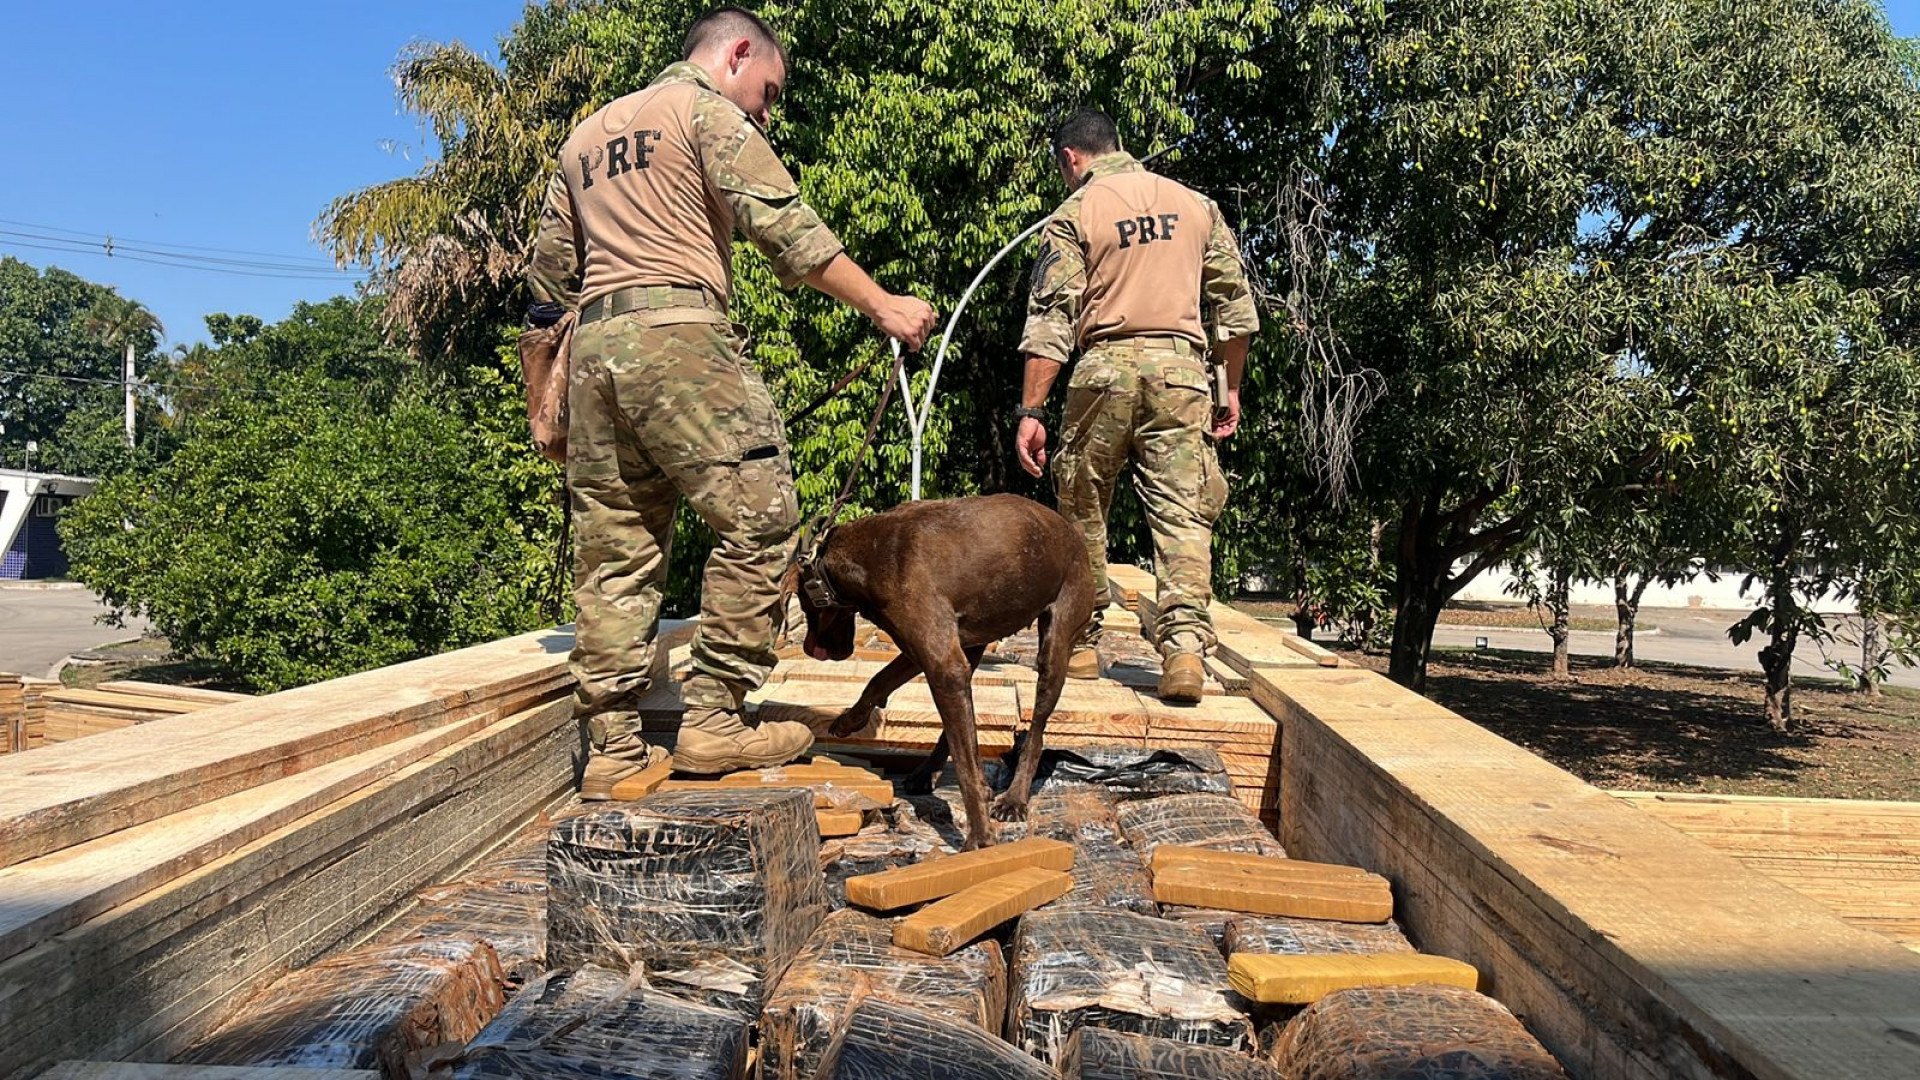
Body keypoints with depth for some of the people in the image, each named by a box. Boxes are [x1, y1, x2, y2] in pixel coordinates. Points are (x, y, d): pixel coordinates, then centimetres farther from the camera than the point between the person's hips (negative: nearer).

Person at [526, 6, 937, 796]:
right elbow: (785, 227, -5)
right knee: (757, 516, -7)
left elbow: (550, 271, 26)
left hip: (594, 346, 8)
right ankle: (712, 722, -10)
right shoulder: (708, 109, 6)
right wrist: (881, 304, -3)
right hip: (676, 330, -8)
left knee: (615, 552, 6)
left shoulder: (585, 135, 29)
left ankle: (612, 747, 7)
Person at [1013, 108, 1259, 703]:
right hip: (1181, 368, 2)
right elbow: (1236, 307, 15)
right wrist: (1231, 389, 21)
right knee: (1182, 513, -1)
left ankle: (1081, 643, 18)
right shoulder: (1196, 205, 15)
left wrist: (1031, 412, -7)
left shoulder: (1075, 213, 3)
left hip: (1105, 368, -2)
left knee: (1081, 511, 11)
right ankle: (1185, 642, -16)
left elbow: (1050, 320, -5)